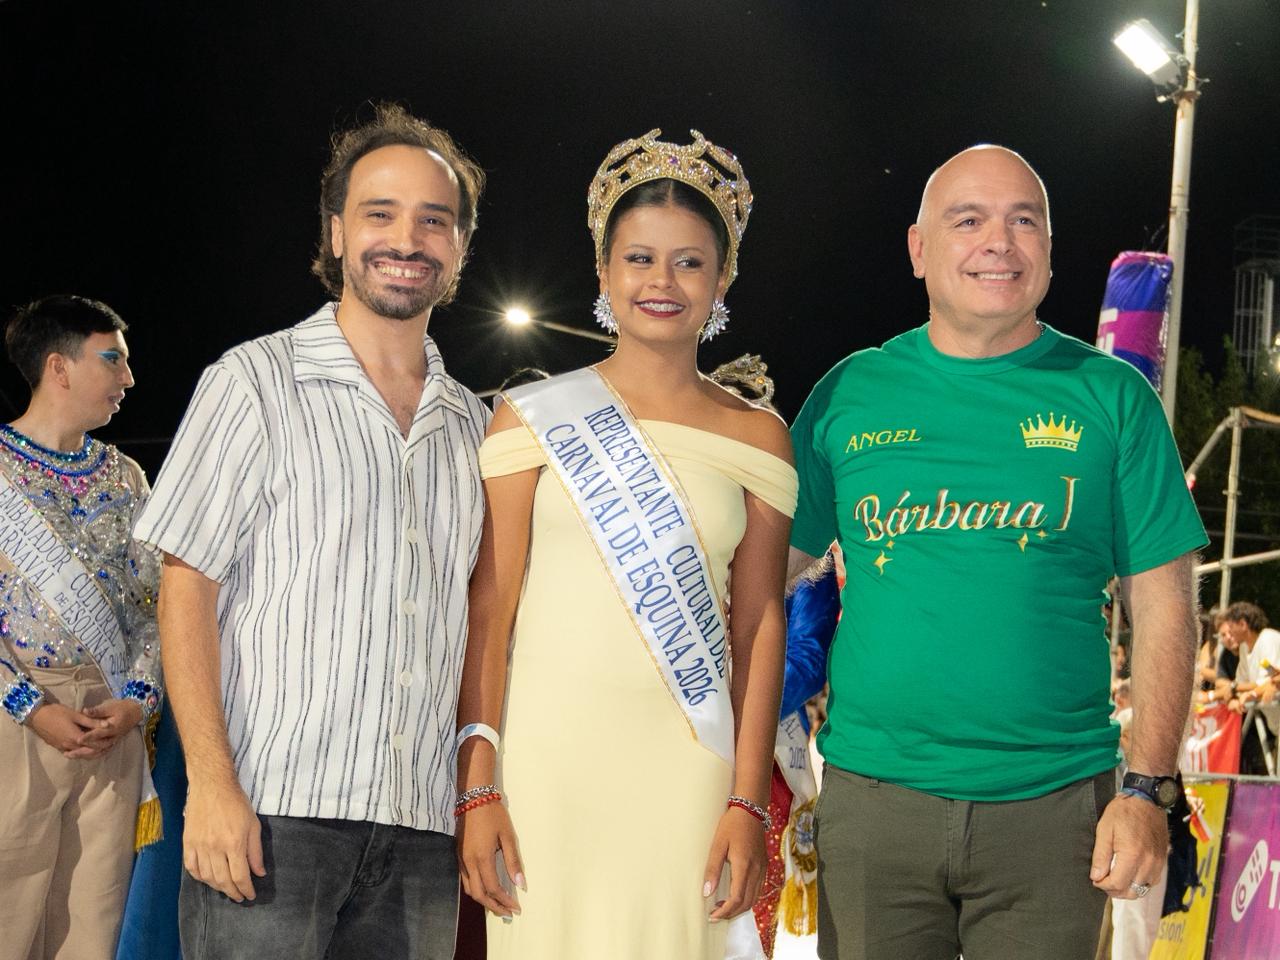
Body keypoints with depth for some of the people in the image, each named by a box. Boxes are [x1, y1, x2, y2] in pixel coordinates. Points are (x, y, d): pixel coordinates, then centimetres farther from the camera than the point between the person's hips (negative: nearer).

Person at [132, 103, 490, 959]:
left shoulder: (473, 426, 15)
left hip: (422, 826, 4)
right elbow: (187, 586, -4)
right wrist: (211, 782, -13)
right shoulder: (258, 380, 2)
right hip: (271, 813, -4)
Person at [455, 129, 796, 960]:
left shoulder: (757, 440, 8)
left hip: (684, 766, 1)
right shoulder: (535, 418, 3)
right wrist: (477, 787, -5)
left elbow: (759, 626, 6)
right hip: (545, 754, -1)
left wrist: (747, 802, -1)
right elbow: (489, 607, 1)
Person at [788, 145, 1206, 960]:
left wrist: (1149, 788, -6)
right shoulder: (851, 392, 5)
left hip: (1053, 802, -1)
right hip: (872, 794, 1)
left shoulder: (1109, 396, 2)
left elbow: (1163, 603, 1)